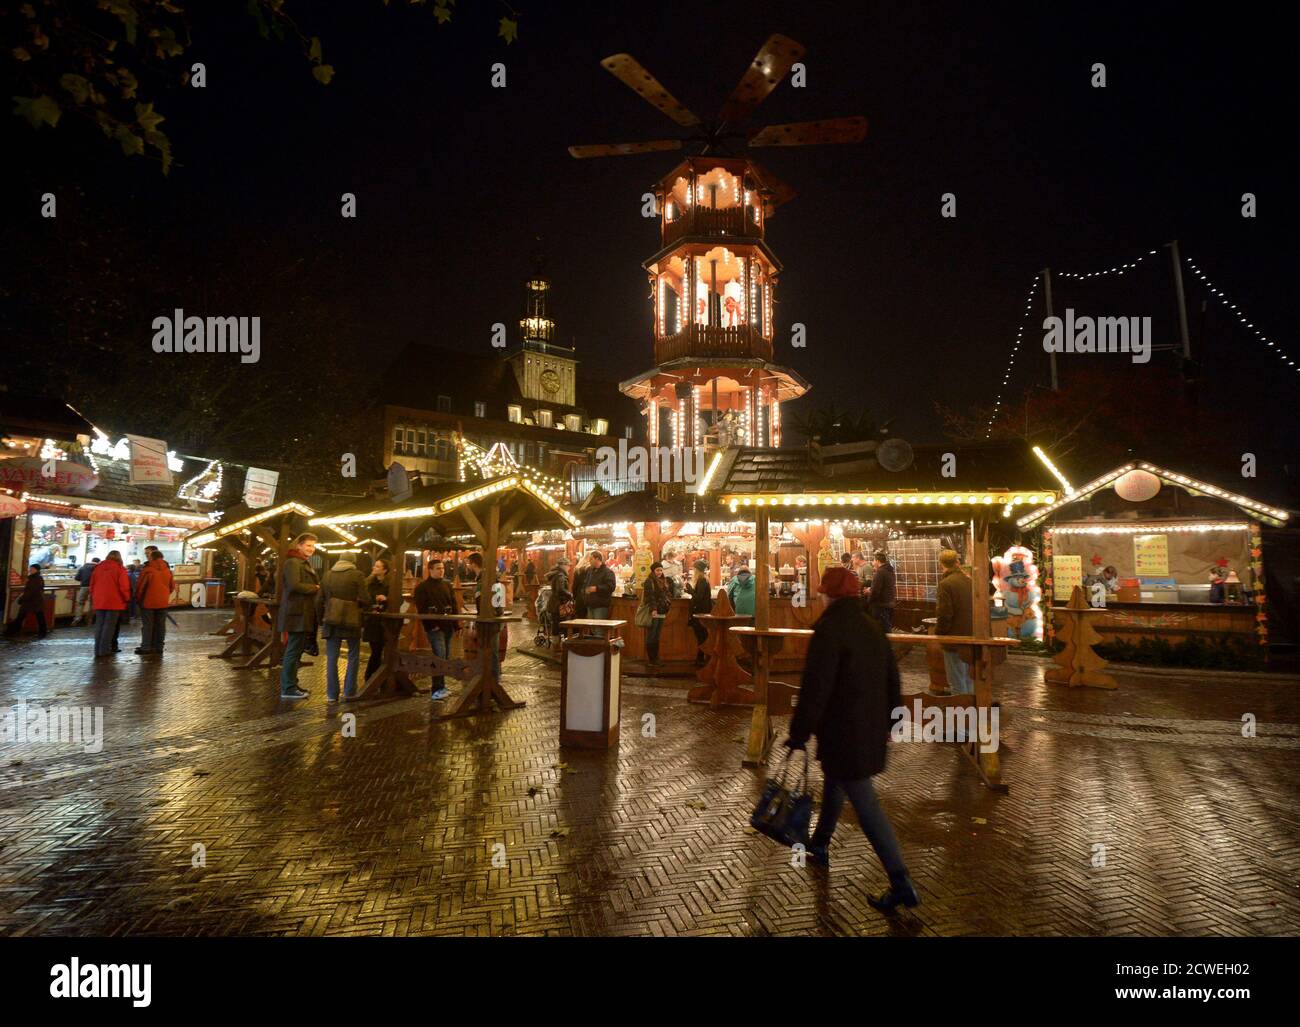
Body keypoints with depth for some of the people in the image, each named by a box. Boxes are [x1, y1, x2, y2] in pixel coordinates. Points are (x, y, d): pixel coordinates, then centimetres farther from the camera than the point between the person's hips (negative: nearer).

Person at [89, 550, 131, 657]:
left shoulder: (98, 568, 9)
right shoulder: (119, 569, -7)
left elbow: (92, 584, 13)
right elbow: (124, 586, -11)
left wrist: (93, 598, 23)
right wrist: (127, 599, 2)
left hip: (99, 602, 5)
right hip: (114, 602, -5)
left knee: (99, 625, 11)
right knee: (109, 626, 0)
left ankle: (97, 650, 12)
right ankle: (104, 651, -1)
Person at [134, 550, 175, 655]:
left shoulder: (147, 571, -13)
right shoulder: (168, 571, 4)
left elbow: (140, 587, -9)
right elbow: (172, 586, 11)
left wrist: (138, 599, 5)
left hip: (148, 602, -4)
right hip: (163, 602, 4)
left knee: (147, 625, 3)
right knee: (160, 625, 10)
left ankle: (146, 648, 3)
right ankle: (159, 647, 12)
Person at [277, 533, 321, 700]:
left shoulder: (305, 563, 23)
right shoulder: (293, 562, -11)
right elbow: (294, 585, -23)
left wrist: (316, 587, 7)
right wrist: (315, 588, -12)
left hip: (304, 612, 11)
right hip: (297, 612, -10)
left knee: (297, 648, 15)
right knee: (294, 650, -7)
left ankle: (290, 683, 23)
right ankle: (288, 689, -2)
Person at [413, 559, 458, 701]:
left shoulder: (447, 585, 15)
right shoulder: (422, 587, -4)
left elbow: (454, 605, 16)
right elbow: (421, 609, -10)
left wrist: (456, 624, 10)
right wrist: (430, 625, -16)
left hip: (448, 625, 6)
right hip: (434, 627, -6)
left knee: (444, 656, 11)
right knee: (439, 656, -14)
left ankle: (441, 686, 21)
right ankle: (437, 690, -13)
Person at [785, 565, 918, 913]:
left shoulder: (830, 631, -19)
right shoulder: (873, 628, 9)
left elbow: (815, 689, -23)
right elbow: (892, 681, 16)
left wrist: (799, 733, -14)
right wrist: (888, 723, 26)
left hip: (842, 734, -9)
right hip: (871, 732, 9)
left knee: (865, 805, -4)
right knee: (834, 783, 26)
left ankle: (901, 883, -2)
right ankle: (819, 845, 44)